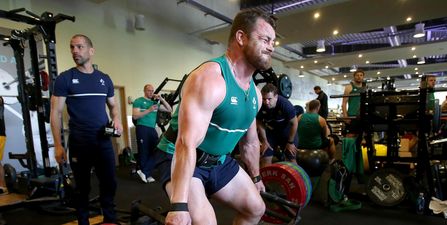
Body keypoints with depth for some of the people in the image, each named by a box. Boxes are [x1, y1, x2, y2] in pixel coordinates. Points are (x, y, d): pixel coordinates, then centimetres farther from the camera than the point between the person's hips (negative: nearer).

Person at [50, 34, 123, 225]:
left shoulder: (104, 79, 8)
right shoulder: (65, 78, -2)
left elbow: (113, 105, 17)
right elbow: (56, 113, -3)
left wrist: (116, 119, -5)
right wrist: (58, 145, -8)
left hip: (104, 141, 3)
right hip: (79, 143, -3)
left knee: (109, 183, 10)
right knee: (82, 187, 11)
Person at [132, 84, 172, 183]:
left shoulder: (155, 102, 15)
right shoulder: (139, 101, 1)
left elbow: (169, 110, 14)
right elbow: (135, 116, -9)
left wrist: (161, 99, 2)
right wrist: (149, 110, -16)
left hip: (152, 129, 5)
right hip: (142, 128, -5)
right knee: (144, 152, 2)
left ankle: (144, 172, 5)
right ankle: (146, 175, 14)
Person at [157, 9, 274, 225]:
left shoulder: (255, 93, 2)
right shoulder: (209, 78, -26)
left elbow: (250, 142, 14)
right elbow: (187, 144, -34)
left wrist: (256, 178, 23)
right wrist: (179, 207, -37)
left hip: (219, 161, 9)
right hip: (182, 161, -8)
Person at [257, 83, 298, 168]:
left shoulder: (286, 104, -31)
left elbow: (294, 123, -18)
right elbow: (260, 123, -6)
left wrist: (290, 142, -14)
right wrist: (264, 141, -4)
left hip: (286, 130, -2)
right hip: (271, 131, 2)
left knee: (291, 159, -1)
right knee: (265, 158, -3)